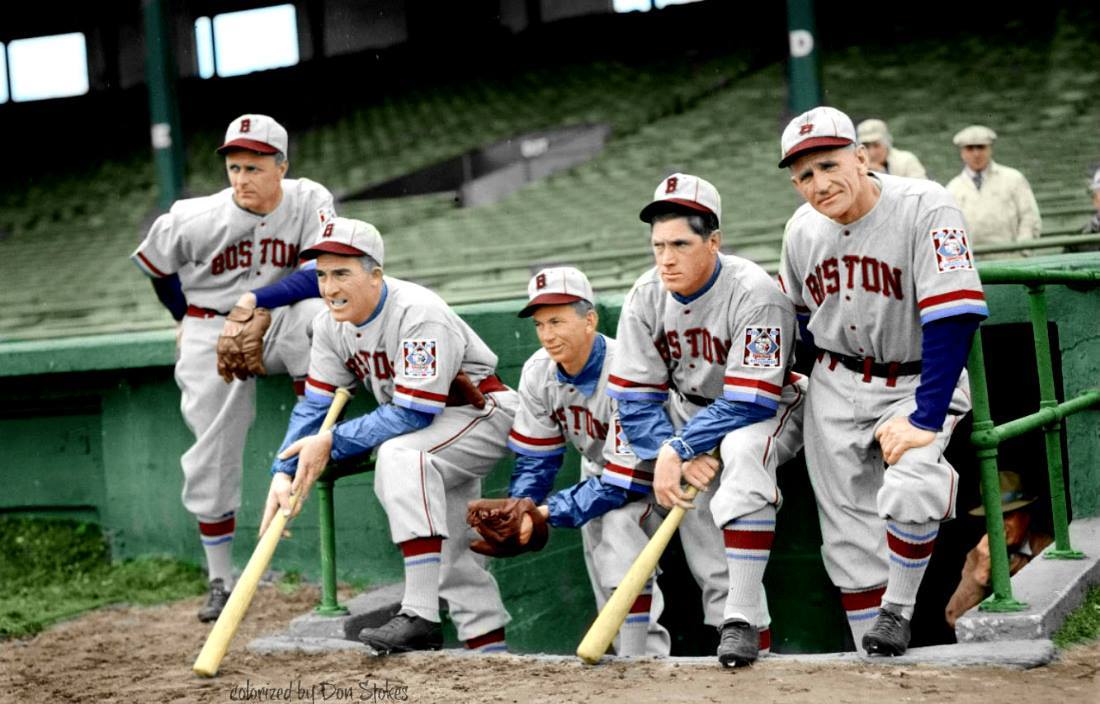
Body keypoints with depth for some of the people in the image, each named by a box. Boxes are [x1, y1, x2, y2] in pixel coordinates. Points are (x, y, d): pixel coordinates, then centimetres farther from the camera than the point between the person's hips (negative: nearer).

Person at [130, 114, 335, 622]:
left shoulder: (310, 202, -16)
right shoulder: (195, 220, -16)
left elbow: (322, 273, -24)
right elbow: (156, 267, 3)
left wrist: (254, 302, -28)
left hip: (276, 325, 0)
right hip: (210, 330, 0)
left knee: (313, 314, -35)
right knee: (211, 459, -2)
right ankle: (220, 581, 13)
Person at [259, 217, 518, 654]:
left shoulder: (420, 315, -30)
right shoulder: (331, 324, -7)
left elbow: (411, 415, -32)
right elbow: (315, 404, -4)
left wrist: (332, 443, -32)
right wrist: (283, 472, -17)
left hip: (481, 413, -9)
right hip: (429, 433, 9)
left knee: (399, 454, -35)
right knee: (451, 555, 12)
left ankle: (420, 615, -39)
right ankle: (491, 652, 24)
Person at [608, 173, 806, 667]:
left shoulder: (754, 293, -27)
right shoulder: (646, 297, -11)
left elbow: (748, 405, -30)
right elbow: (635, 399, -10)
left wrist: (676, 450, -32)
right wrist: (675, 455, -26)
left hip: (769, 408, -6)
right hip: (691, 408, 6)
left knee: (742, 448, -35)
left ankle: (742, 617, -33)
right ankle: (727, 618, -7)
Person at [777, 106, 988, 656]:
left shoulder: (925, 207, -22)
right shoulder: (802, 227, -2)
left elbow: (953, 317, -28)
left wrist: (925, 420, -31)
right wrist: (825, 381, 13)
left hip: (920, 384, -5)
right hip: (836, 389, 5)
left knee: (907, 492, -30)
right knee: (850, 536, 5)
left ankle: (898, 611, -3)